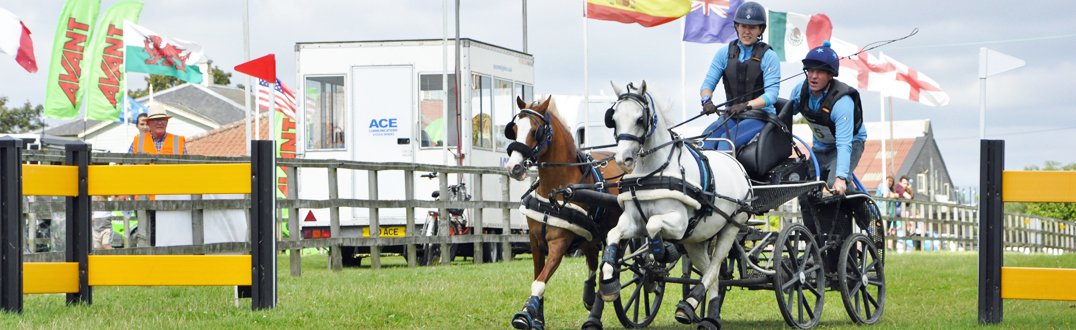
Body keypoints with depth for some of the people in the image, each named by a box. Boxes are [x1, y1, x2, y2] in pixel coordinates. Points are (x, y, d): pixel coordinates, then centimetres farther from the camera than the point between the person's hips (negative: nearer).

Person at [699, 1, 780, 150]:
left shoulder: (768, 56, -3)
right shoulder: (725, 53, 9)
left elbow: (771, 94, -12)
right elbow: (708, 83, 5)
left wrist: (746, 106, -29)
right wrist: (707, 100, -18)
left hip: (760, 116, -4)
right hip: (731, 115, 4)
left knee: (727, 139, -31)